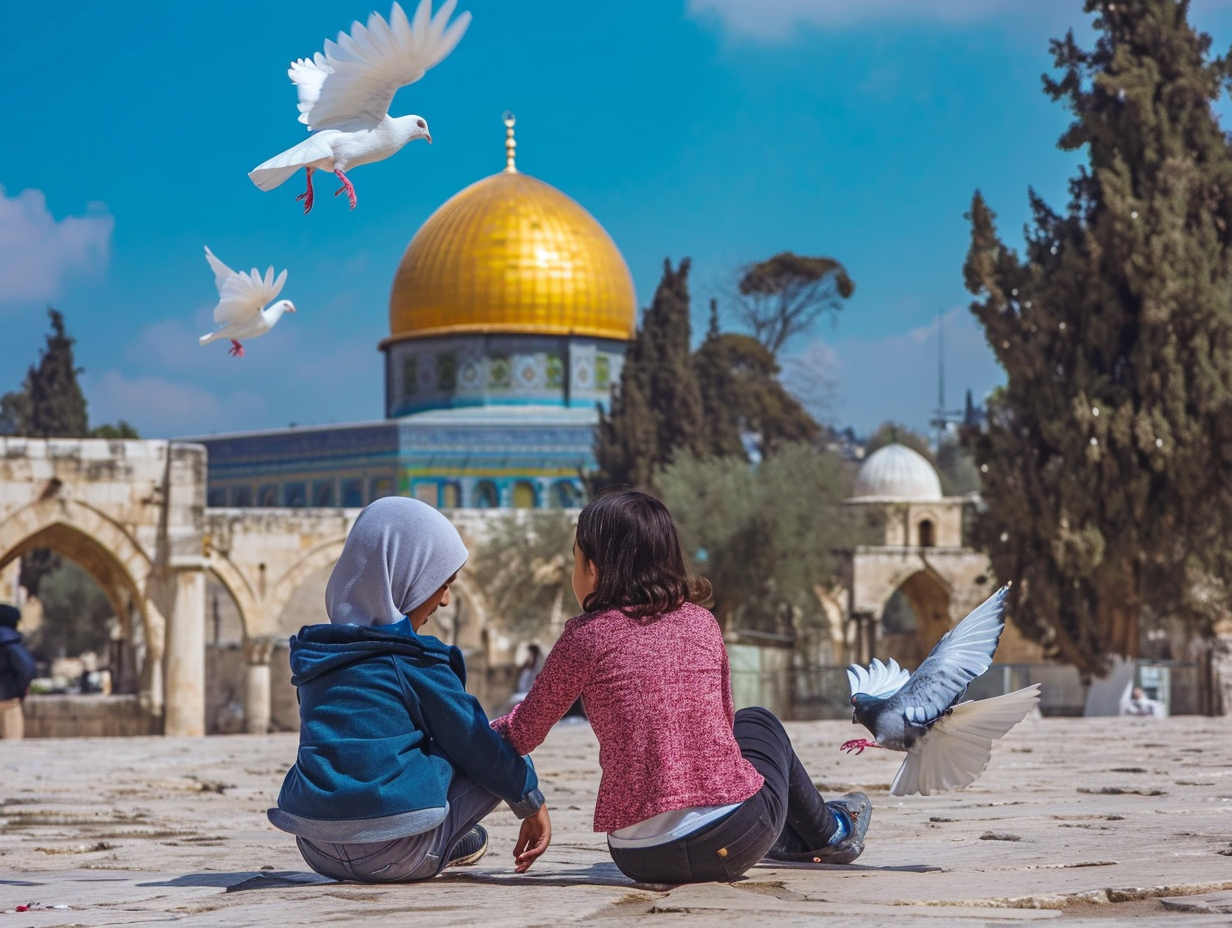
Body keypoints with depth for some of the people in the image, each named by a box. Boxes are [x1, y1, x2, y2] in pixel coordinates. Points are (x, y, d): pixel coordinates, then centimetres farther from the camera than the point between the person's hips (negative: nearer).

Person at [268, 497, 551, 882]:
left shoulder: (313, 655, 13)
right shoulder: (415, 662, -7)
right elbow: (476, 744, 2)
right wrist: (531, 803, 16)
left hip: (317, 850, 7)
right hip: (395, 856, -7)